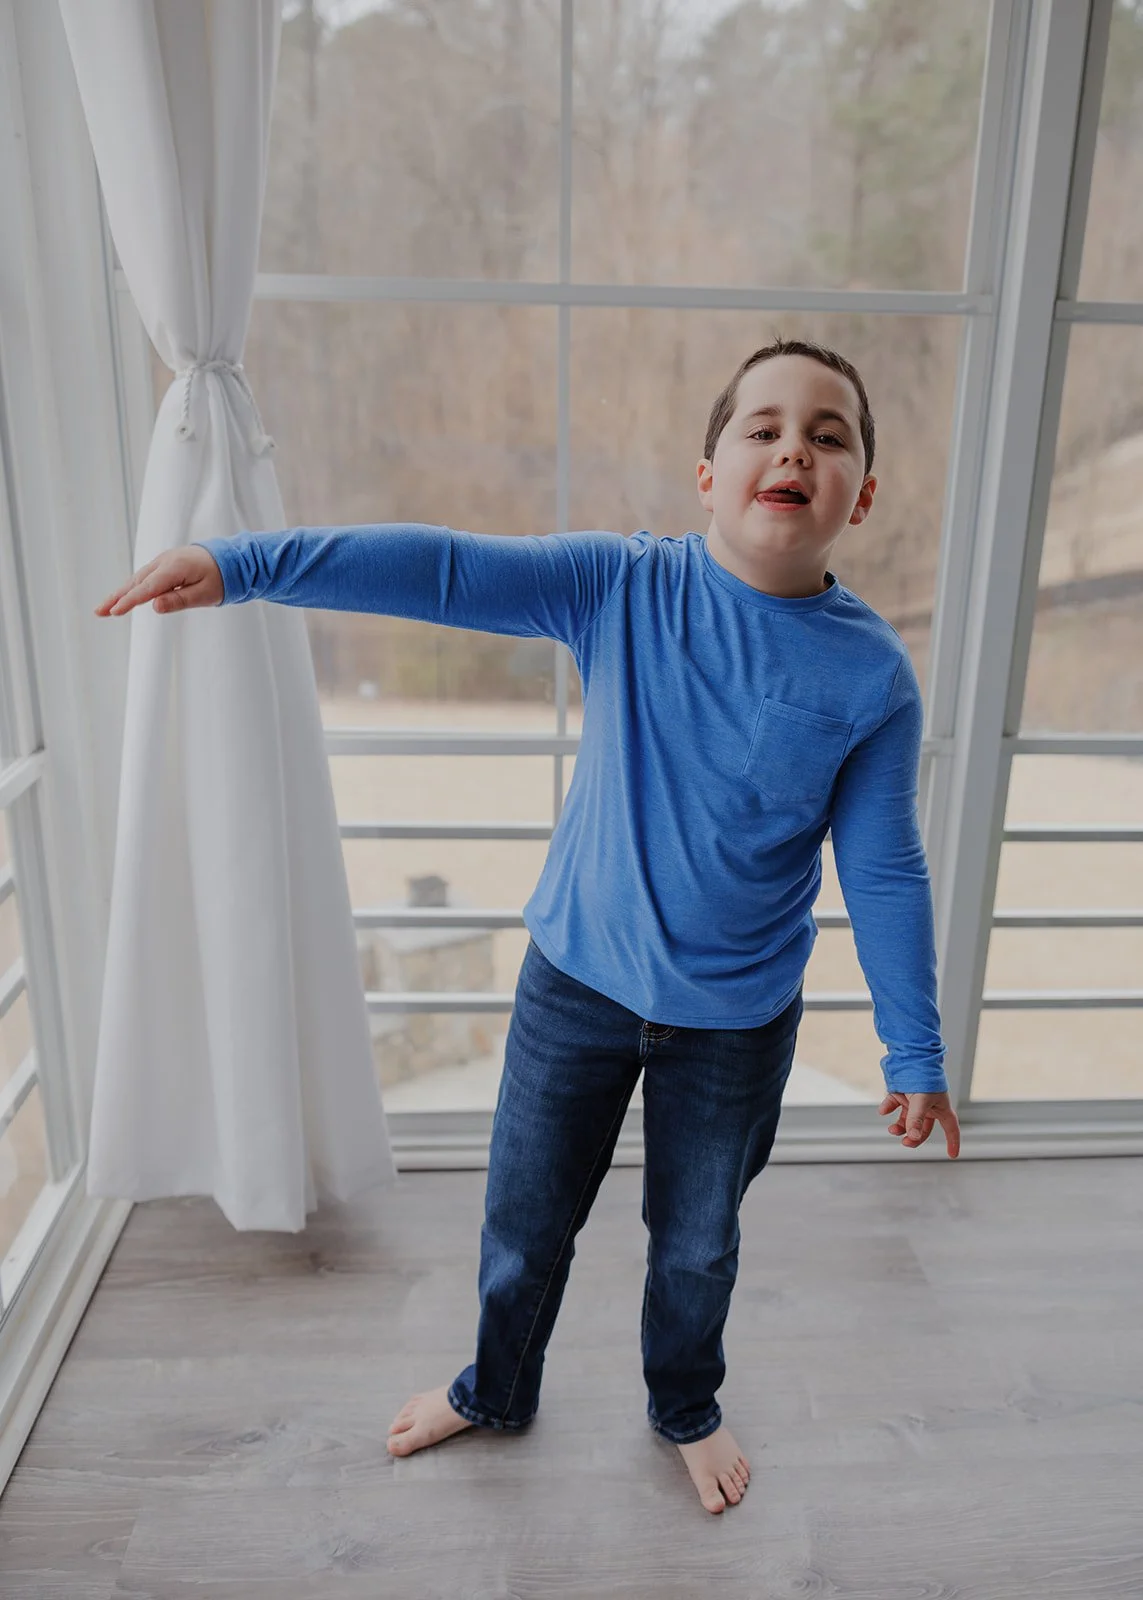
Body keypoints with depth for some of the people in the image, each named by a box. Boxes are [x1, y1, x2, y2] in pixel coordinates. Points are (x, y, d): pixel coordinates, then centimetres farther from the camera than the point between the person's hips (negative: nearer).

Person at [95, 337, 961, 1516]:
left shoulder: (872, 674, -12)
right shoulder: (622, 585, -13)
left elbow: (885, 874, -6)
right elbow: (443, 569, -18)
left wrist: (915, 1052, -2)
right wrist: (242, 564, -25)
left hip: (736, 1018, 0)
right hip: (575, 981, 1)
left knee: (695, 1243, 22)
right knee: (523, 1223, 20)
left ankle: (685, 1409, 55)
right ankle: (494, 1393, 53)